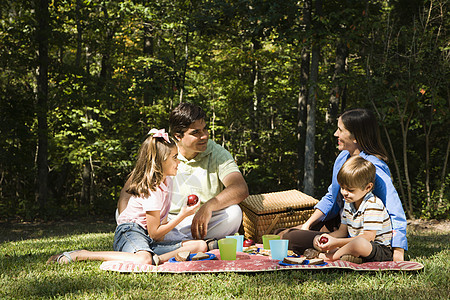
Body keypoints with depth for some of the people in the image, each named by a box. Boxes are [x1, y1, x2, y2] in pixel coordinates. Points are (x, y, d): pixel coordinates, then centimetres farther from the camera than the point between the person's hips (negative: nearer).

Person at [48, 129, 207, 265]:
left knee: (201, 246, -7)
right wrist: (182, 215, -11)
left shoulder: (167, 180, 12)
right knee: (143, 260, -44)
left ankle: (158, 258, -25)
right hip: (130, 232, -8)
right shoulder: (151, 190, -17)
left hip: (150, 240, 8)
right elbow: (155, 233, -15)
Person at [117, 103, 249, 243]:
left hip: (205, 225, -1)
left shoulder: (217, 153, -3)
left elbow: (241, 189, -19)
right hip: (166, 223, 1)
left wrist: (209, 206, -38)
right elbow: (128, 192, -7)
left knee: (234, 212, -29)